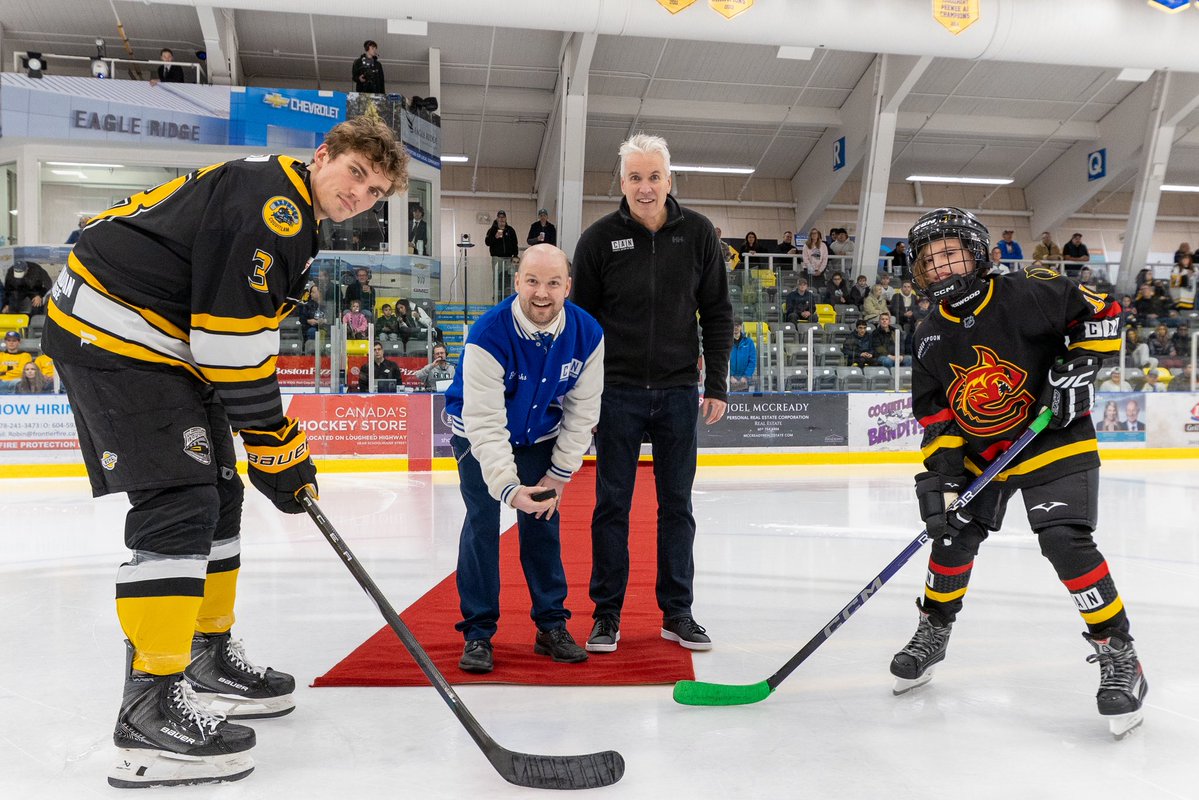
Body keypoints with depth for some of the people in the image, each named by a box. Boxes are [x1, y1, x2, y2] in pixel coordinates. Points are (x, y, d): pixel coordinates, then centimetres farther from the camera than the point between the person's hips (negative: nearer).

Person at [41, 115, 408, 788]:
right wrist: (276, 448, -16)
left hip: (161, 342, 11)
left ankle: (208, 657, 26)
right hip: (112, 330, -11)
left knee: (218, 495, 12)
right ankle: (151, 707, -12)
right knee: (179, 500, -16)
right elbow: (232, 341, -23)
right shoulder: (271, 203, -19)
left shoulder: (292, 222, 15)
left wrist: (276, 436, 13)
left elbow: (247, 339, 19)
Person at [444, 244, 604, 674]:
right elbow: (485, 422, -35)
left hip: (539, 435, 3)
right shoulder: (488, 336, -33)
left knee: (543, 520, 2)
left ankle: (552, 626, 15)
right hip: (477, 432, -3)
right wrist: (508, 487, -43)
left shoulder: (587, 335, -21)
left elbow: (582, 411, -11)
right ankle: (477, 633, 2)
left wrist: (559, 474, -10)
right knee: (482, 521, -10)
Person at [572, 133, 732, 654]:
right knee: (612, 504, 5)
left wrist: (716, 385, 0)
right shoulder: (599, 239, -4)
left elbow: (717, 314, 5)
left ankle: (677, 612, 20)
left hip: (678, 392, 2)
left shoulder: (697, 234, 1)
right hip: (617, 391, -1)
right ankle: (607, 614, 17)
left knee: (677, 504, 9)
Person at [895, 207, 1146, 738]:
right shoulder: (932, 338, -2)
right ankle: (933, 632, 28)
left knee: (1066, 541, -18)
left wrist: (1078, 366, -22)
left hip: (1054, 441, -5)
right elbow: (935, 413, -1)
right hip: (980, 453, 5)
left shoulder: (1027, 294, -17)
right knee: (954, 535, 6)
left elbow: (1100, 314, -9)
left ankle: (1118, 654, -3)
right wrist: (939, 471, -10)